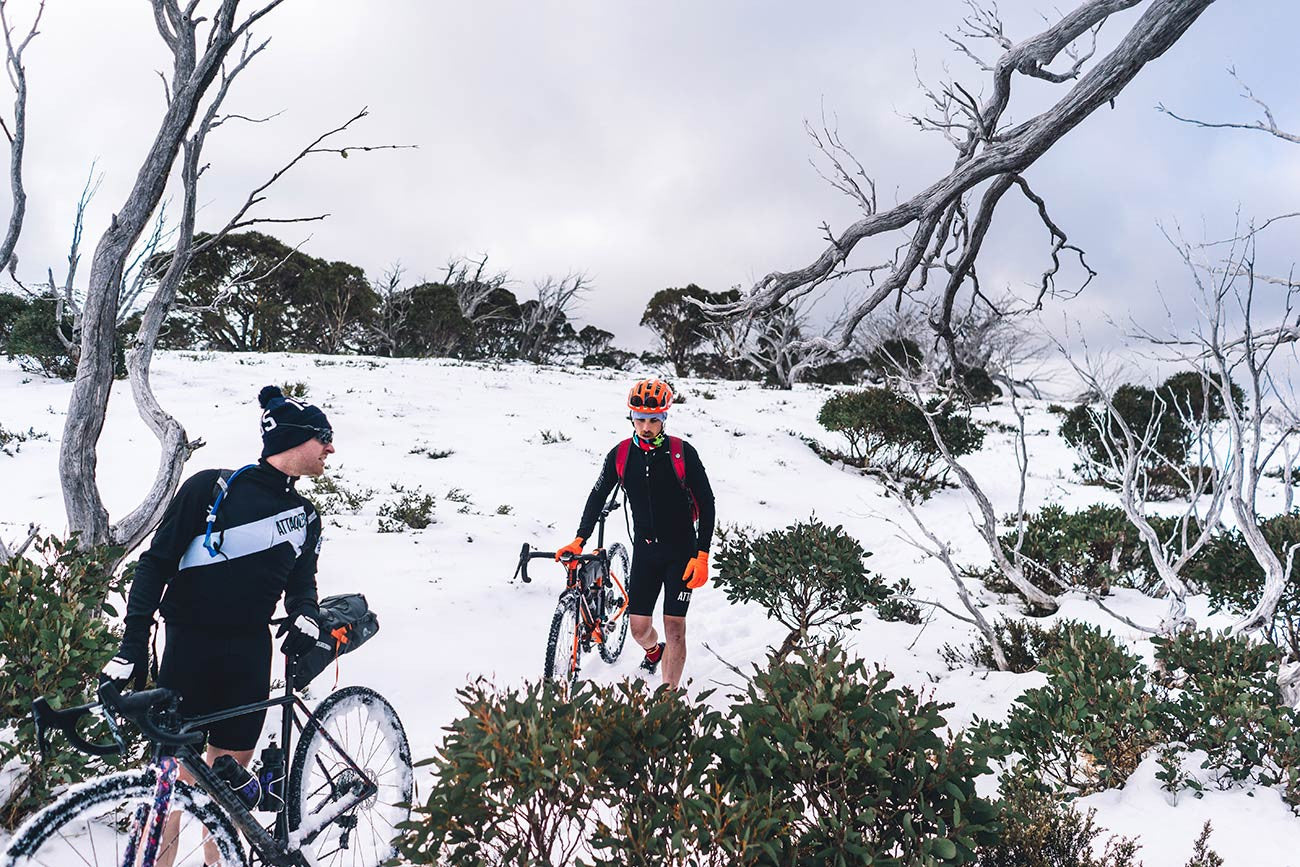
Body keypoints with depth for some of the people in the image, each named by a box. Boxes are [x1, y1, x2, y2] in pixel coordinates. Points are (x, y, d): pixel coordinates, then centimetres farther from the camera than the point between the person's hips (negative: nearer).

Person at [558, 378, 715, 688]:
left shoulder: (682, 452, -13)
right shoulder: (621, 454, -4)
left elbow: (706, 503, -8)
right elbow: (598, 496, 7)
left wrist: (702, 555, -14)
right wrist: (579, 540, -2)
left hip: (681, 551, -3)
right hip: (645, 551, 3)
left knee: (675, 627, -7)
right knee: (639, 628, 5)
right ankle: (654, 651, 41)